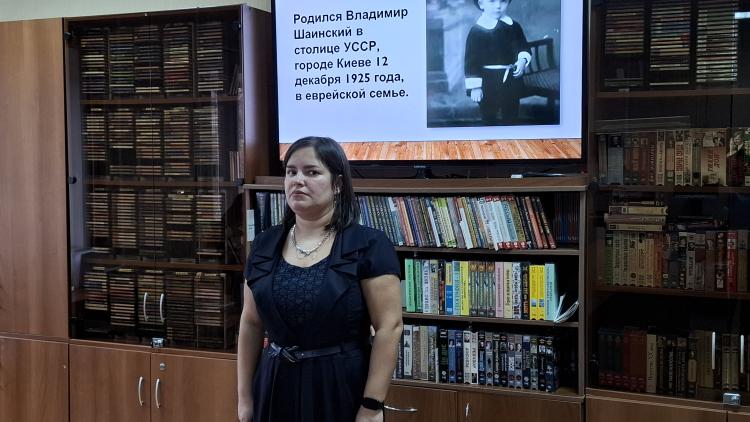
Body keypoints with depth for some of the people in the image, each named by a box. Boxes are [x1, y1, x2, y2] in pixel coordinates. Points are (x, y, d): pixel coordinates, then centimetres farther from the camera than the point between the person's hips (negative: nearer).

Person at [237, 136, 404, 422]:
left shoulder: (368, 245, -10)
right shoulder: (265, 245, 4)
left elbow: (389, 327, -13)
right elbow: (251, 323, 9)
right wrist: (245, 396, 8)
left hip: (342, 388, -4)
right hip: (276, 387, 4)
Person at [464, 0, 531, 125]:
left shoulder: (514, 27, 1)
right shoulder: (477, 31, -11)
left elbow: (523, 47, 14)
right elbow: (471, 60, -11)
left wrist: (523, 60, -10)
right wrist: (475, 87, -14)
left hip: (512, 80, 4)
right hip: (489, 83, -4)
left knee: (512, 117, 16)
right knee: (489, 119, 10)